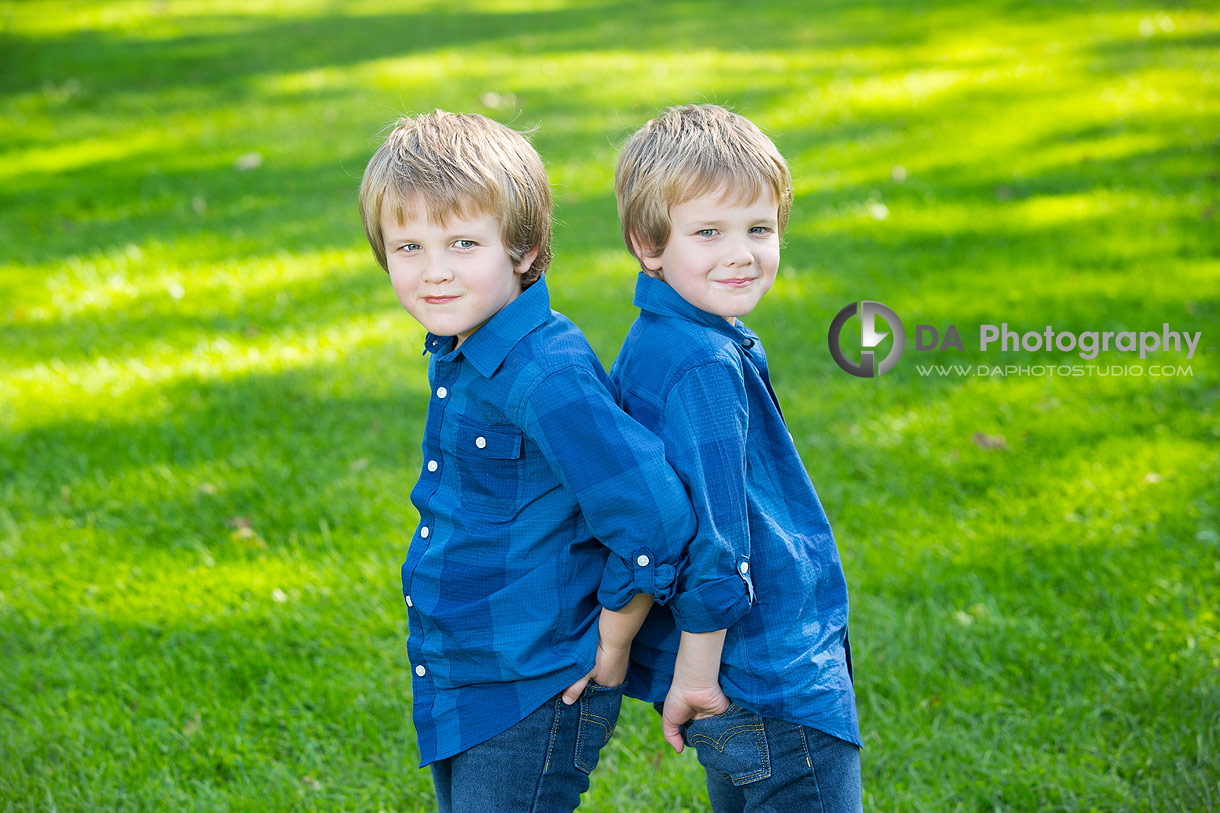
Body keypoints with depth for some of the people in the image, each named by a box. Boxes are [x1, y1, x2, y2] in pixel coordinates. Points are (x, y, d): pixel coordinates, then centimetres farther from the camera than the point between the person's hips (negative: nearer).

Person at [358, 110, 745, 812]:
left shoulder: (547, 376, -24)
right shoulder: (456, 354, 5)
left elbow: (655, 518, -28)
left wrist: (608, 651, -17)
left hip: (536, 703, -9)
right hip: (455, 695, 9)